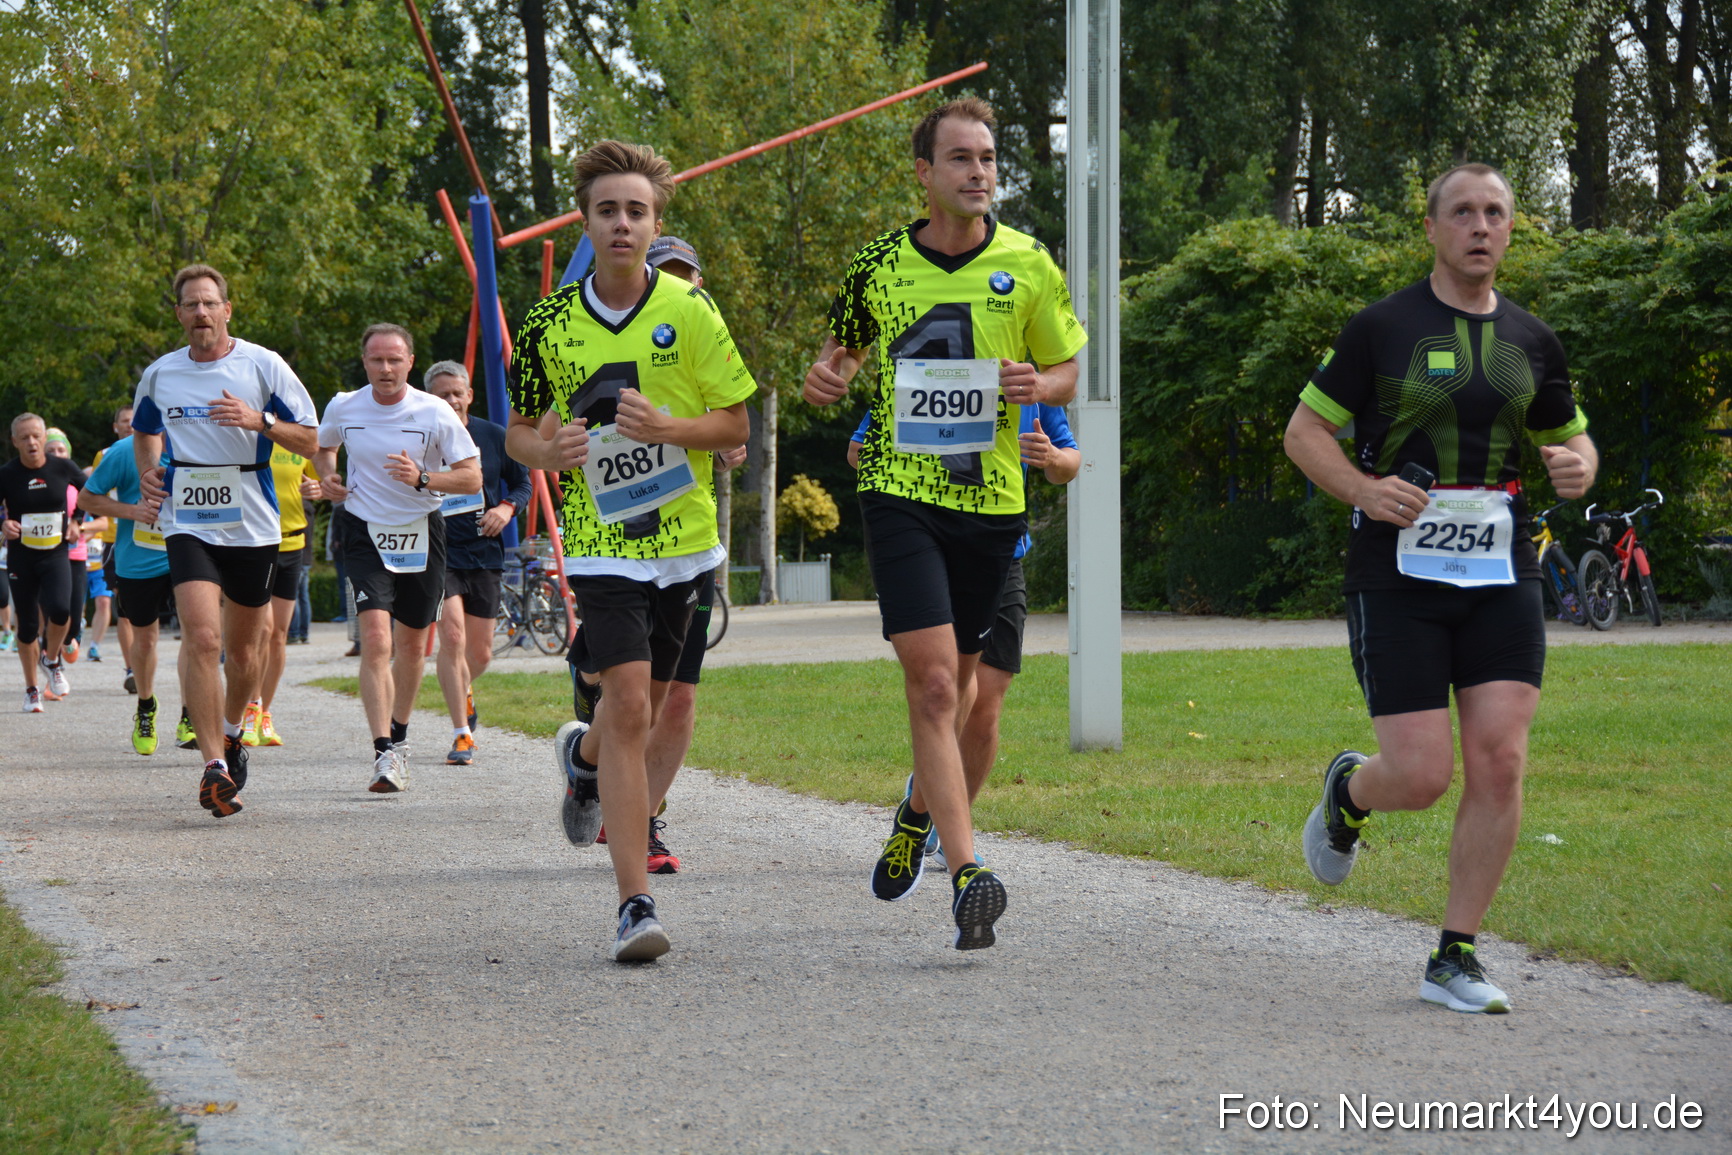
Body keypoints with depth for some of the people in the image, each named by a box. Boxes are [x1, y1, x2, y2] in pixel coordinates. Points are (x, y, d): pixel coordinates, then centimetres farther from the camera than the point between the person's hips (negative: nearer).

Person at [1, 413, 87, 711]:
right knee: (28, 625, 5)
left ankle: (51, 660, 7)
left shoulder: (62, 468, -4)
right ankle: (32, 689, 22)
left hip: (56, 555, 0)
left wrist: (77, 522, 3)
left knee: (59, 610, -23)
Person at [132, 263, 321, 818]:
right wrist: (148, 474, 5)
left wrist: (260, 421, -19)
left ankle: (230, 731, 41)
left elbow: (309, 440, -2)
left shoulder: (263, 366, -3)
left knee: (242, 649, 12)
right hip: (188, 524, 0)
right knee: (201, 638, -19)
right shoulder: (160, 374, 5)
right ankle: (214, 765, -21)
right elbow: (144, 432, 25)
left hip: (252, 524, 0)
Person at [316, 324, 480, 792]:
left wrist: (422, 479, -23)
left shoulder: (435, 413, -9)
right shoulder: (343, 408, -2)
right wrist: (327, 477, -1)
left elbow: (472, 477, -7)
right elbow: (323, 447, 20)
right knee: (375, 639, -17)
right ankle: (384, 753, -21)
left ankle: (399, 735, 36)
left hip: (420, 535, 1)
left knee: (412, 645, 12)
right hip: (365, 532, -1)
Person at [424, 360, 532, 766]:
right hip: (438, 553, -3)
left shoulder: (494, 437, 2)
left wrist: (507, 508, -6)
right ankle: (461, 735, -12)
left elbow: (522, 482, 14)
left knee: (480, 653, 10)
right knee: (452, 636, -20)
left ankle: (463, 691, 47)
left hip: (484, 554, 3)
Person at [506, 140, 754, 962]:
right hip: (601, 545, -2)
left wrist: (664, 427, -18)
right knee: (629, 707, -14)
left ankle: (582, 757, 51)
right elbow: (517, 428, 11)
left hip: (684, 538, 2)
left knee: (646, 705, 13)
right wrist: (548, 452, -13)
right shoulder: (550, 325, -1)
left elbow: (736, 423, 0)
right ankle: (635, 904, -13)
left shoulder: (689, 310, -3)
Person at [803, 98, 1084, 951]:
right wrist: (828, 375, -4)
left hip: (991, 499, 2)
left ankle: (919, 809, 44)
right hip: (900, 491, -2)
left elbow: (1068, 369, 11)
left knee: (955, 684, 13)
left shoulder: (1027, 265, 2)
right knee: (932, 680, -15)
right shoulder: (880, 264, 2)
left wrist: (1037, 386, -12)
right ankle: (968, 874, -20)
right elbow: (845, 345, 19)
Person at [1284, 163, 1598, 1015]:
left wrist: (1576, 467, -3)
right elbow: (1305, 431, 1)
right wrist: (1364, 488, -17)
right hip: (1397, 574, -3)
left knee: (1500, 762, -8)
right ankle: (1347, 793, 30)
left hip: (1501, 577, 4)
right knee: (1422, 775, -9)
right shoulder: (1382, 328, -2)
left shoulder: (1531, 340, 10)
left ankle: (1455, 959, 3)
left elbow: (1571, 437, 22)